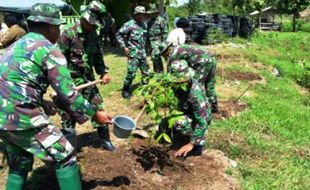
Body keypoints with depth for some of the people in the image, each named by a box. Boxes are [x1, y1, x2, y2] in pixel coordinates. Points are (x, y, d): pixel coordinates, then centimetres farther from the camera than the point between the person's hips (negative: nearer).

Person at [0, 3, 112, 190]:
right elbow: (68, 94, -9)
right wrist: (94, 114, 2)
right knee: (64, 158, 3)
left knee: (19, 164, 24)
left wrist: (45, 105, 35)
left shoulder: (16, 45, 19)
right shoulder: (50, 51, -7)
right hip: (21, 116, -9)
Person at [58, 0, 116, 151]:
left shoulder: (93, 35, 6)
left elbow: (98, 57, 15)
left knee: (98, 108, 9)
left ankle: (105, 139, 25)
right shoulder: (68, 33, -13)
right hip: (71, 81, -5)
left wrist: (104, 72, 1)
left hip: (88, 80, 6)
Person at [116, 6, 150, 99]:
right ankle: (125, 90, 7)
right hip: (133, 53, -7)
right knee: (131, 73, -9)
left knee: (146, 72, 14)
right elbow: (118, 35, -10)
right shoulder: (129, 24, -12)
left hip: (142, 52, 7)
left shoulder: (143, 25, 10)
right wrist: (124, 47, -14)